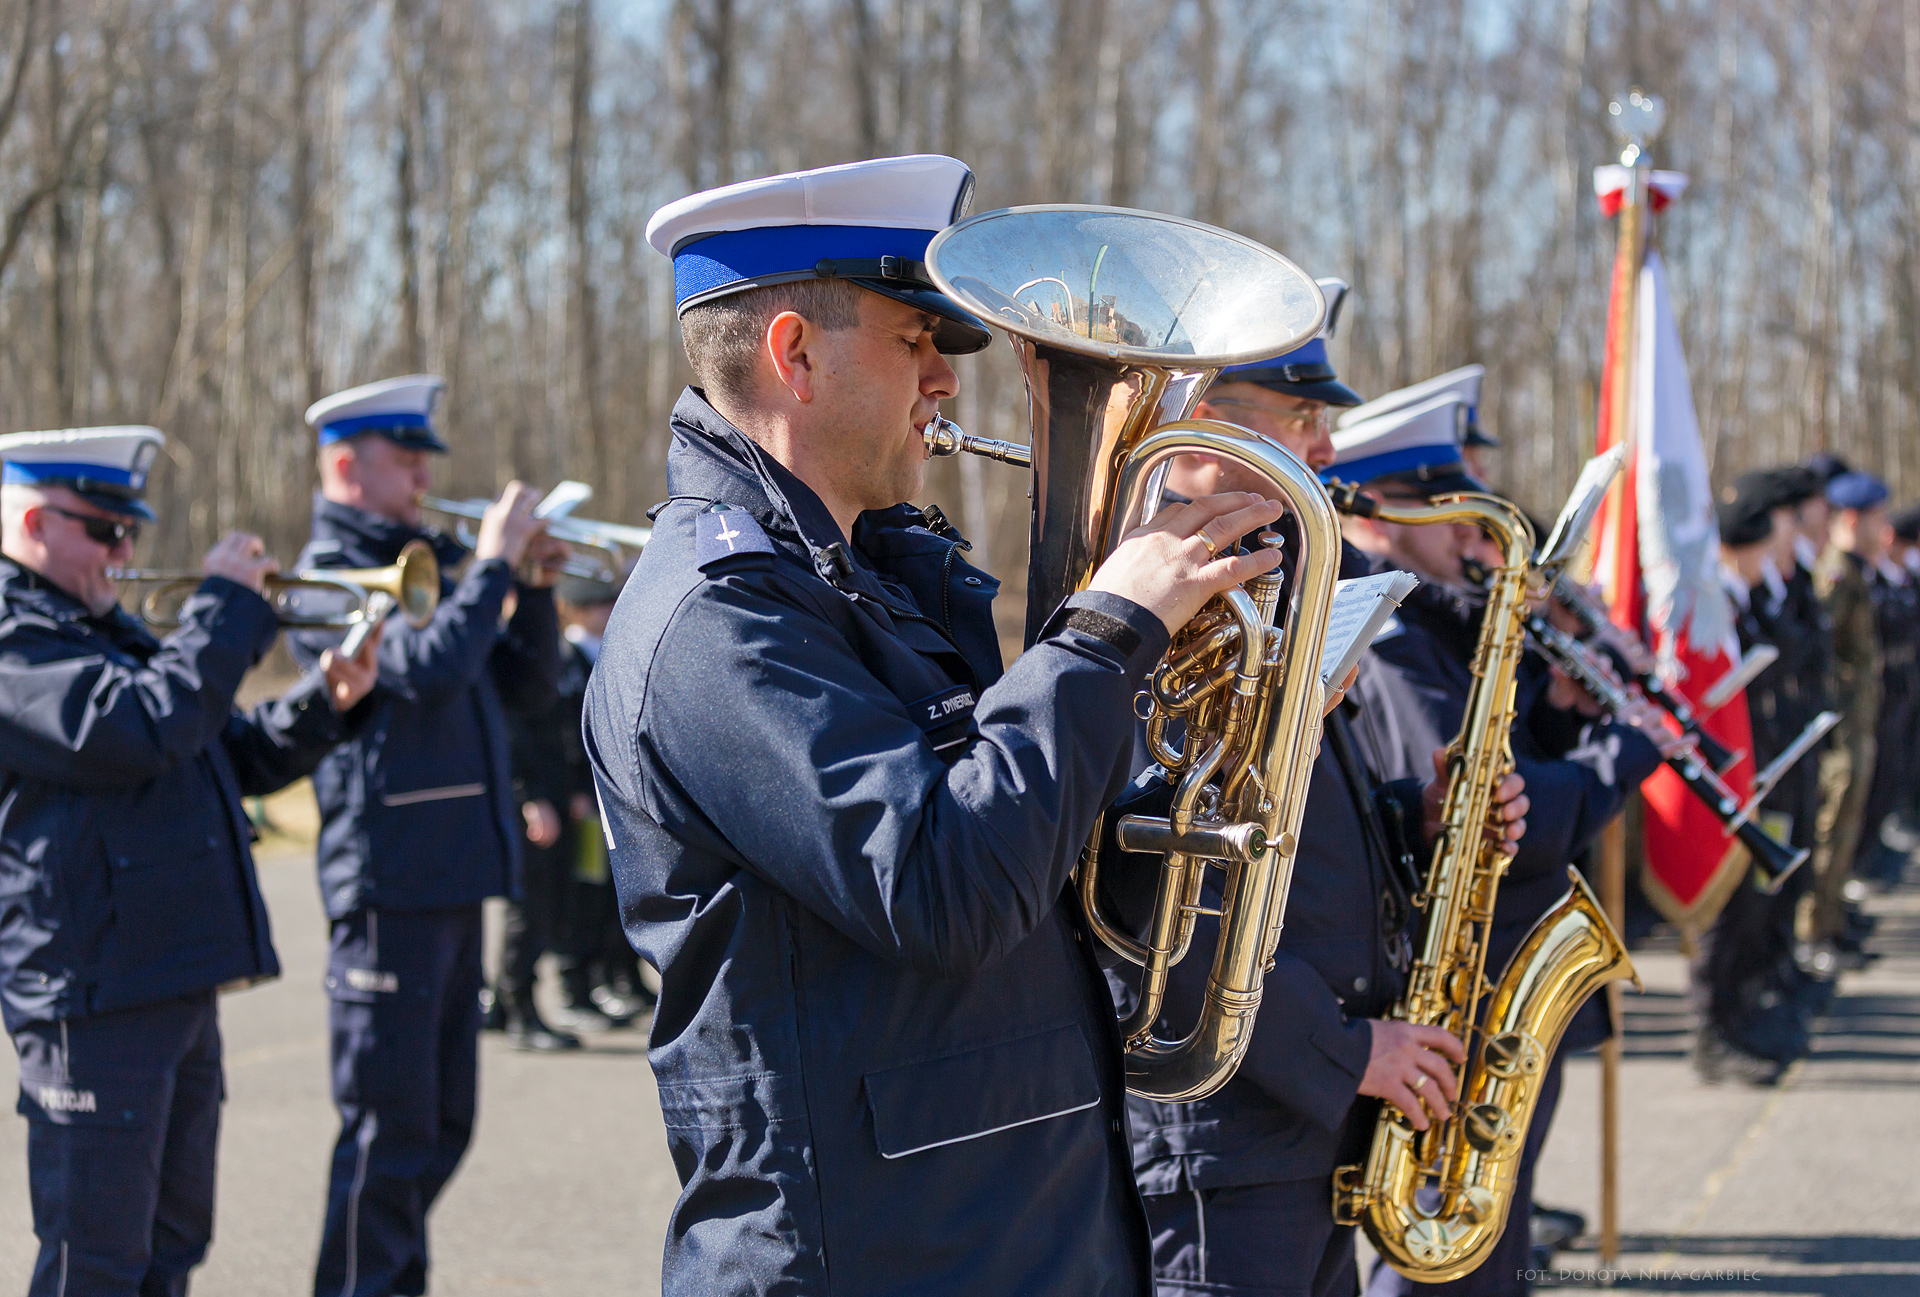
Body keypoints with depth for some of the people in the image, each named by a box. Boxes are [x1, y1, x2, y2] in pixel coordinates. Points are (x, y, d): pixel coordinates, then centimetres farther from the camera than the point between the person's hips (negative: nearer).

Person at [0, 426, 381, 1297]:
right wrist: (228, 602, -16)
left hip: (177, 985, 10)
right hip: (95, 990, -10)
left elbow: (232, 758, 25)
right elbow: (149, 730, -26)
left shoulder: (104, 634, 20)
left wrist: (327, 702, 8)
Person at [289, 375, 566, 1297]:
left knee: (441, 1125, 14)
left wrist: (535, 589, 4)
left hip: (452, 877, 9)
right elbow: (429, 669, -23)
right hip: (391, 880, -9)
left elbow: (527, 688, 18)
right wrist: (494, 561, -14)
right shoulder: (332, 575, -8)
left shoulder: (425, 565, 18)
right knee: (390, 1126, -5)